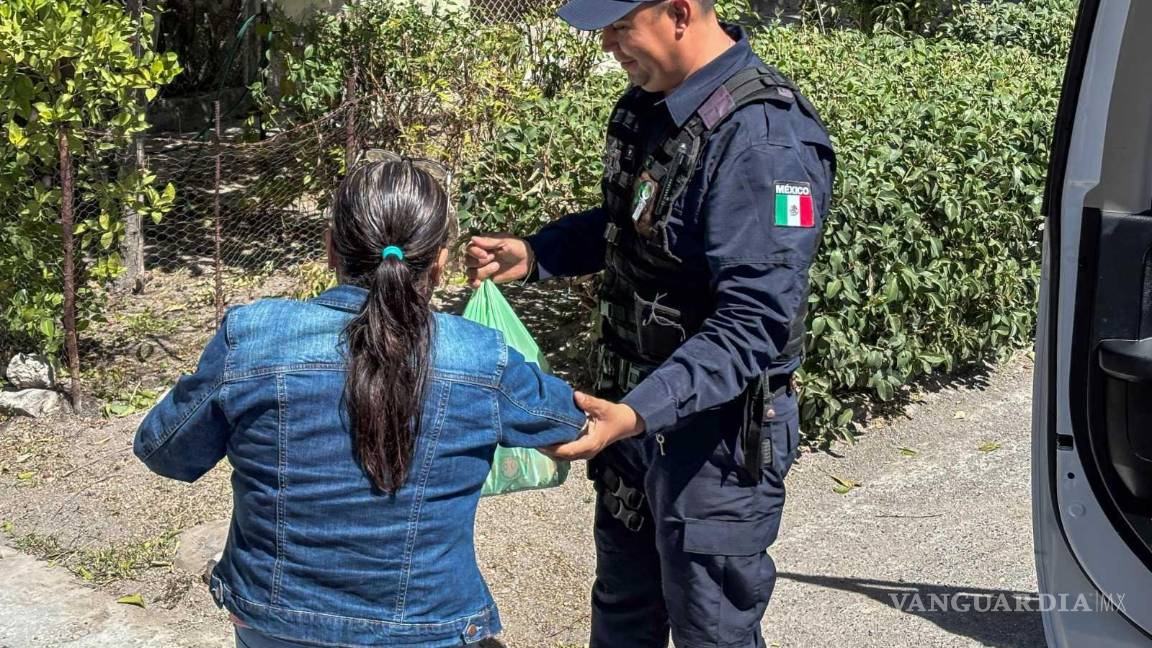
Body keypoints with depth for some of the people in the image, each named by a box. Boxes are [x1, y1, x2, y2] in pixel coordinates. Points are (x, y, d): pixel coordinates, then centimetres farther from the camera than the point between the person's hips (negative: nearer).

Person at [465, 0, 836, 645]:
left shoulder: (765, 139, -26)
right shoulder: (650, 99, 2)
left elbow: (752, 323, -29)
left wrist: (636, 415, -38)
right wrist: (532, 254, 4)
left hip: (716, 432, -8)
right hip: (634, 405, 8)